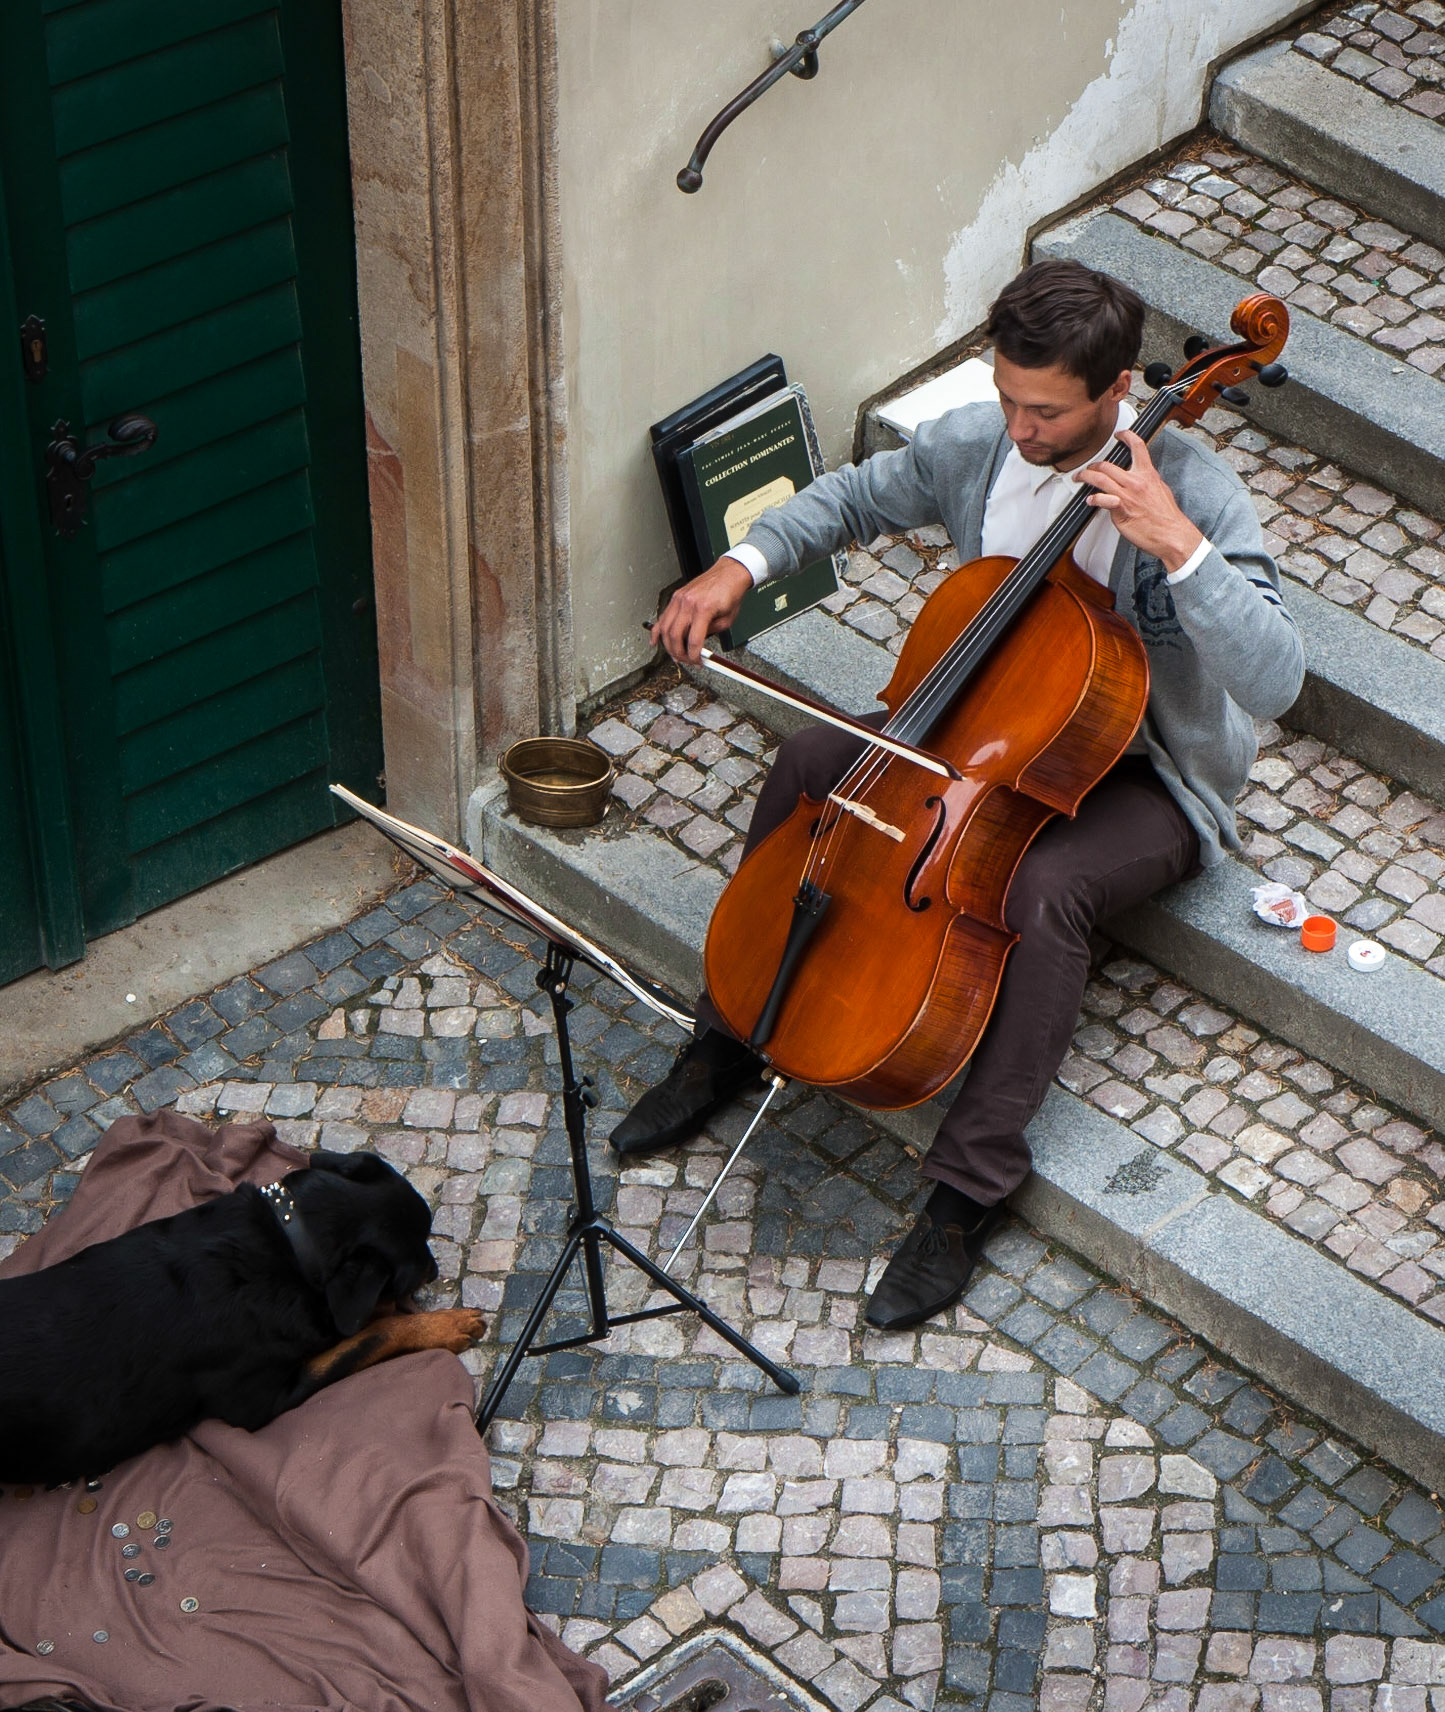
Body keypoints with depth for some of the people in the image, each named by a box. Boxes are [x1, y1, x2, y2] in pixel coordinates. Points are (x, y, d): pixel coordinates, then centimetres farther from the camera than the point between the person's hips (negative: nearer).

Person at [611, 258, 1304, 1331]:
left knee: (1043, 889, -35)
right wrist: (743, 563, -7)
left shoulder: (1195, 495, -26)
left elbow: (1275, 681, -35)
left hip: (1148, 779, -6)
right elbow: (859, 498, 10)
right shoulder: (976, 444, -9)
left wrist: (1182, 549, -44)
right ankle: (729, 1044, 8)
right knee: (808, 766, -8)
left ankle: (969, 1192, -23)